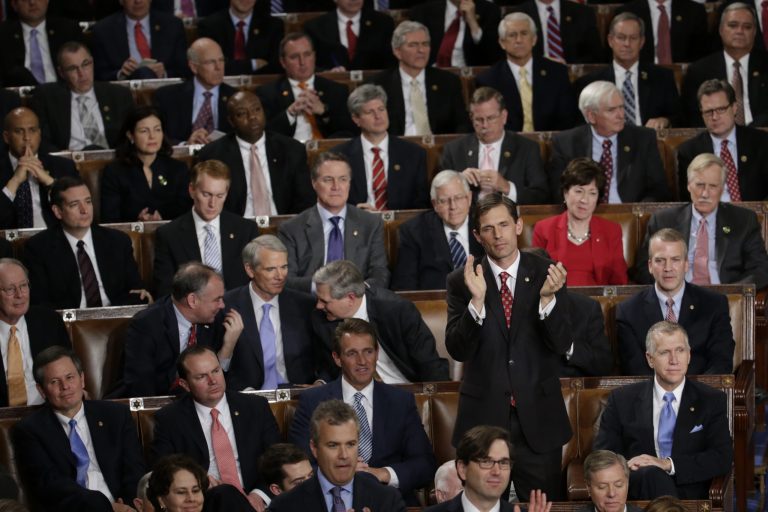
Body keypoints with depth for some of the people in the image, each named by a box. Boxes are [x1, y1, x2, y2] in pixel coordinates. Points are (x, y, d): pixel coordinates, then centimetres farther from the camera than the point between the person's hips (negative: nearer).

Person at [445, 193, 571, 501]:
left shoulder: (546, 274, -1)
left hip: (538, 418, 0)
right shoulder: (461, 281, -2)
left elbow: (561, 344, -8)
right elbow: (457, 350, -10)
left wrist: (547, 297, -25)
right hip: (484, 415, 0)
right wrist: (477, 300, -25)